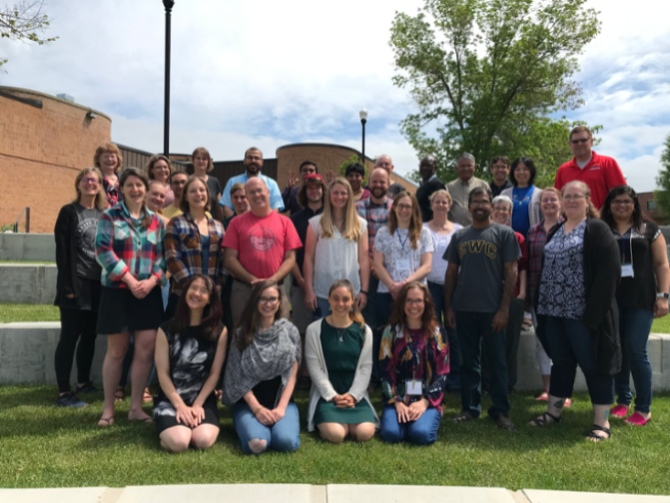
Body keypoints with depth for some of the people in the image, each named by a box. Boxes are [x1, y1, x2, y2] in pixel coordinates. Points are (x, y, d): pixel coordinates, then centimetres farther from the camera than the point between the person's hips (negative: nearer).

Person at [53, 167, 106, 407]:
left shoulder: (103, 214, 13)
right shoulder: (69, 212, -2)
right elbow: (62, 251, -8)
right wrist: (67, 285, -15)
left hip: (98, 283, 5)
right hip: (76, 283, -5)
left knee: (90, 336, 13)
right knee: (69, 337, -3)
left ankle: (84, 382, 26)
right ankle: (63, 393, 1)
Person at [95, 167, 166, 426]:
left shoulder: (156, 220, 10)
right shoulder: (110, 216, 0)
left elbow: (162, 255, 8)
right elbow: (103, 251, -10)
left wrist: (152, 280, -10)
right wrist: (130, 280, -16)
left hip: (148, 292, 3)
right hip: (117, 291, -3)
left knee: (146, 350, 1)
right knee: (116, 351, 4)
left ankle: (136, 407, 13)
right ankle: (108, 408, 16)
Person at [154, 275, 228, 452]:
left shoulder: (219, 331, 1)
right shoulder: (167, 329, -2)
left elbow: (214, 374, 0)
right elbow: (163, 373, -4)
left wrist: (197, 404, -10)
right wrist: (180, 405, -13)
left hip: (203, 399, 1)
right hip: (170, 399, -1)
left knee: (203, 440, -27)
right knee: (178, 442, -27)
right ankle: (168, 428, 9)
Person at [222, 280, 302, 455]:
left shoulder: (290, 332, 4)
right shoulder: (243, 333, 3)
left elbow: (291, 375, 1)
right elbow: (238, 377, -1)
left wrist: (281, 408, -12)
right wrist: (257, 408, -13)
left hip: (281, 400, 1)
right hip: (249, 402, -1)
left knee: (287, 441, -28)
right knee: (256, 443, -30)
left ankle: (278, 422, 4)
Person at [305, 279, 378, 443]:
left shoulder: (364, 331, 6)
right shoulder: (315, 329, -2)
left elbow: (365, 368, 4)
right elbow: (315, 368, -4)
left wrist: (353, 395, -9)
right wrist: (333, 396, -11)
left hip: (355, 395, 3)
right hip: (326, 395, -2)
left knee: (365, 433, -22)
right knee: (335, 434, -27)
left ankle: (347, 422, 10)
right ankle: (324, 421, 7)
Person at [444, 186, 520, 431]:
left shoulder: (504, 233, 0)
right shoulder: (459, 236, 10)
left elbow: (511, 272, -4)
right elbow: (451, 272, 12)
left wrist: (504, 309, -11)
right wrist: (448, 306, 6)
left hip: (492, 309, -3)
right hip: (463, 309, 3)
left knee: (497, 362, 5)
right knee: (469, 361, 11)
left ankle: (500, 411, 16)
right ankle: (470, 408, 21)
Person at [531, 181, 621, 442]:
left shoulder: (597, 230, -6)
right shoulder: (555, 231, 16)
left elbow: (608, 273, -14)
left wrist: (594, 311, -20)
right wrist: (541, 305, 10)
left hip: (583, 313, -7)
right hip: (554, 312, 7)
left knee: (594, 364, 2)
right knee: (561, 362, 16)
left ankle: (602, 422, 12)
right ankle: (553, 411, 27)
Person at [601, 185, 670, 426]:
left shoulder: (649, 229, 7)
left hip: (641, 300, -2)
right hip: (610, 300, 2)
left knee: (636, 351, -6)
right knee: (616, 350, 7)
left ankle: (644, 409, 5)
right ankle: (623, 400, 21)